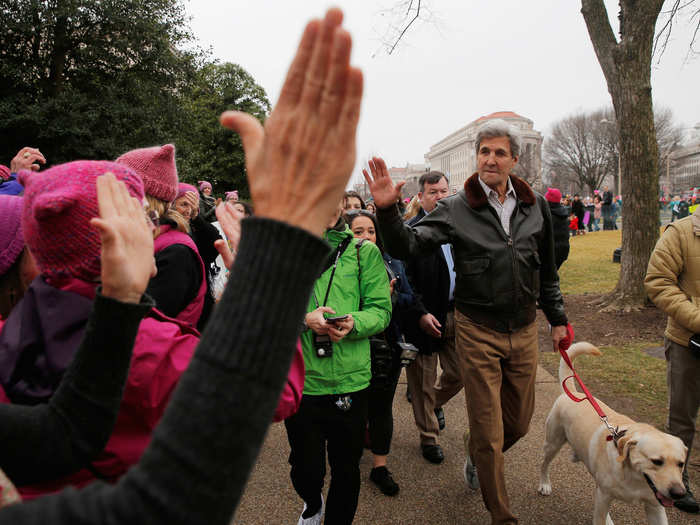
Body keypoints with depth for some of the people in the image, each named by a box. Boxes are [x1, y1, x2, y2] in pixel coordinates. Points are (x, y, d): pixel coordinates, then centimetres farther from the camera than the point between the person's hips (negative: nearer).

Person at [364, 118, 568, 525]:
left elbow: (547, 269, 12)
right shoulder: (457, 208, -7)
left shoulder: (536, 205, 3)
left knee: (519, 422, 17)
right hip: (478, 330, -4)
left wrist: (557, 319, 16)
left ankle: (478, 457, 50)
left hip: (525, 327, 4)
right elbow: (407, 245, -14)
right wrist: (388, 210, -31)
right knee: (488, 430, 6)